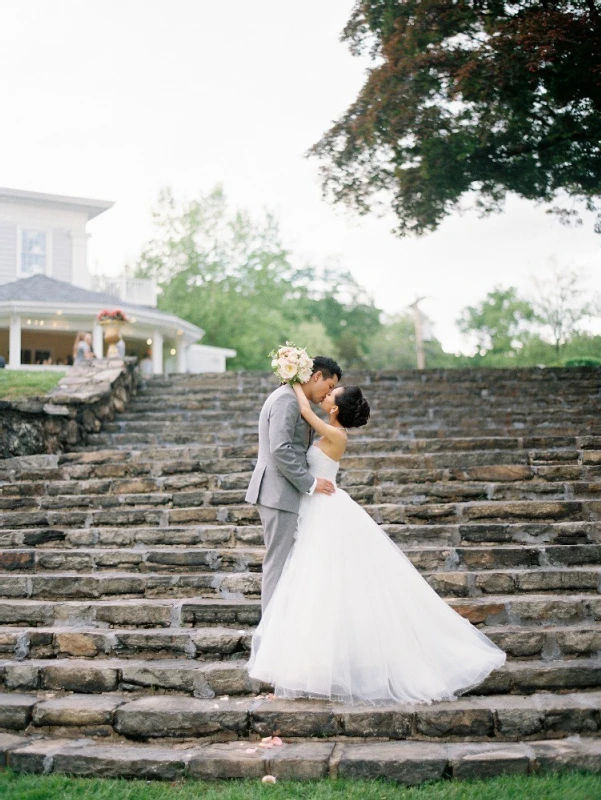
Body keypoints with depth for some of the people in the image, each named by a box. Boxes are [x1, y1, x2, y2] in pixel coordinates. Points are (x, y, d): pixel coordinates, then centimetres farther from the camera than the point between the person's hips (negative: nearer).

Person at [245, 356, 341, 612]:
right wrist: (310, 483, -17)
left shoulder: (294, 400, 19)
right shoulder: (286, 399, -14)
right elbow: (280, 449, -22)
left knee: (281, 561, 12)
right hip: (279, 493, -10)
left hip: (284, 492, 10)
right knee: (278, 561, -7)